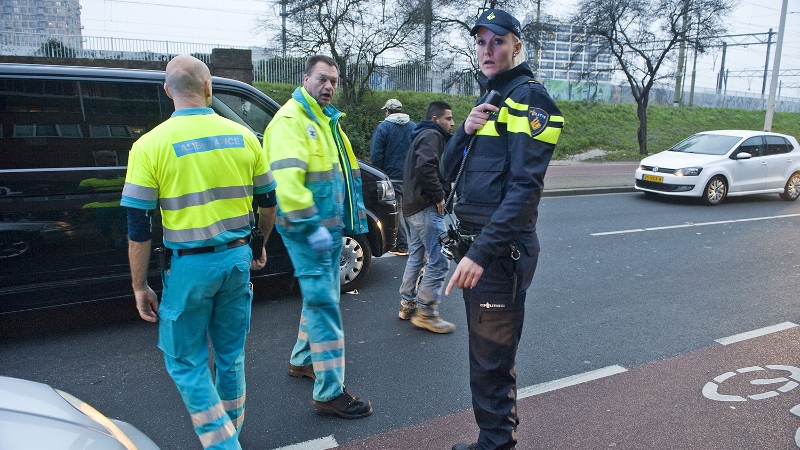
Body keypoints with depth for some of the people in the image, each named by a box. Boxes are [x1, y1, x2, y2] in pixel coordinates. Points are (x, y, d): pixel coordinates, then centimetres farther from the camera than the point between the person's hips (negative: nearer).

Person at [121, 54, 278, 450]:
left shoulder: (150, 145, -9)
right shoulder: (243, 136, 0)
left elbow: (138, 227, -8)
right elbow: (267, 202, 8)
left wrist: (140, 286, 2)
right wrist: (259, 245, 25)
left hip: (189, 266, -4)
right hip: (237, 259, 4)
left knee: (186, 362, 13)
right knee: (230, 354, 19)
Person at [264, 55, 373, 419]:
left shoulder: (326, 120, 17)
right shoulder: (290, 120, -14)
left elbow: (343, 171, 24)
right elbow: (286, 180, -25)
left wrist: (354, 213, 18)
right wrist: (312, 226, -27)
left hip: (330, 225, 10)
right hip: (308, 228, -10)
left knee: (320, 298, 19)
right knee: (324, 302, -8)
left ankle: (302, 360, 37)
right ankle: (330, 392, 0)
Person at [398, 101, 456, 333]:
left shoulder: (423, 136, 23)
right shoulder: (432, 135, -9)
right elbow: (425, 167, -25)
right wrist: (439, 195, -17)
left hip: (415, 206, 11)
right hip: (427, 208, -11)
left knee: (417, 257, 17)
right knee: (439, 260, -10)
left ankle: (408, 304, 25)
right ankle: (426, 312, -6)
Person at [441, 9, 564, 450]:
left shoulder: (528, 97, -11)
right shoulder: (491, 99, 18)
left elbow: (525, 186, -21)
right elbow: (449, 170, 12)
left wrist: (481, 252, -26)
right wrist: (466, 130, -7)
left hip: (501, 249, -9)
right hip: (476, 244, 10)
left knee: (491, 361, -1)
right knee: (486, 353, 19)